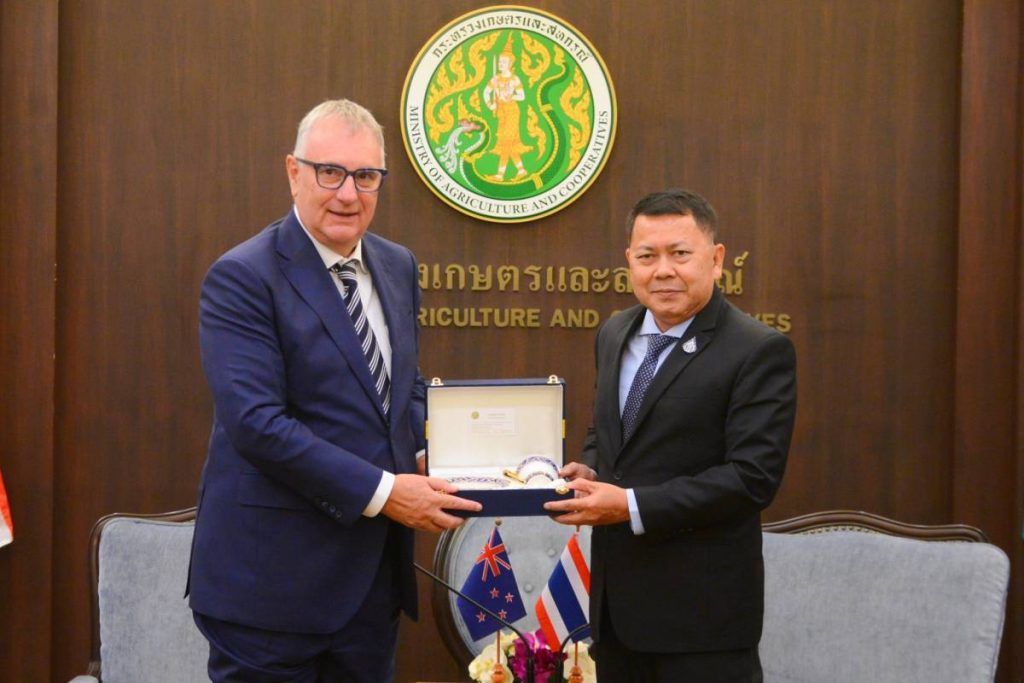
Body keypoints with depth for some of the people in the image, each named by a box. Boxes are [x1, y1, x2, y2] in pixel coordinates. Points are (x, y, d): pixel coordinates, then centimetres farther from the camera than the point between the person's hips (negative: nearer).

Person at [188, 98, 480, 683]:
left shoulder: (398, 267, 10)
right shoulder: (242, 278, -13)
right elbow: (255, 421, -21)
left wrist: (424, 457, -2)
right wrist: (380, 491, -21)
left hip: (376, 571, 7)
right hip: (273, 576, -6)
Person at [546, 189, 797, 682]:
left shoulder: (758, 351, -13)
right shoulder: (615, 334, 9)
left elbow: (752, 476, -19)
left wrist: (632, 506, -22)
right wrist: (587, 471, -1)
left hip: (702, 608, -6)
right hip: (616, 596, 7)